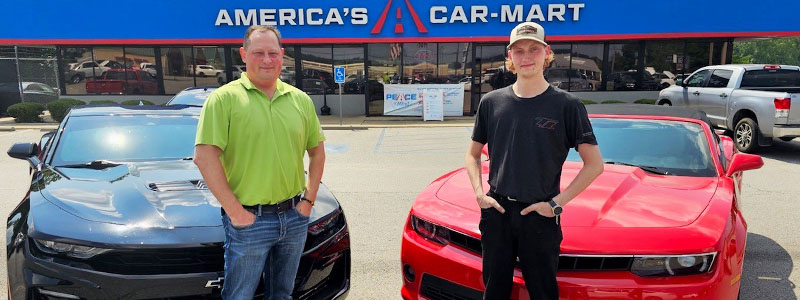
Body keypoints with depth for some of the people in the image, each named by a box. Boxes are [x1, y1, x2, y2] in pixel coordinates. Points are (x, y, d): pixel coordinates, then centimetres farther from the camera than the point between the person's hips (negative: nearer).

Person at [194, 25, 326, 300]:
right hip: (248, 220, -4)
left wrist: (309, 198, 5)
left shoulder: (300, 100, 7)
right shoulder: (225, 98, -7)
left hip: (294, 217, 5)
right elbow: (204, 157, -13)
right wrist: (234, 211, -15)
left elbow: (317, 151, 15)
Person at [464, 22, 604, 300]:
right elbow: (473, 155, 14)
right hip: (496, 212, 3)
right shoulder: (492, 102, 4)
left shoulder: (566, 105, -4)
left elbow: (594, 164, -3)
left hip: (540, 215, -2)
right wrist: (479, 193, -1)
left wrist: (557, 203, -10)